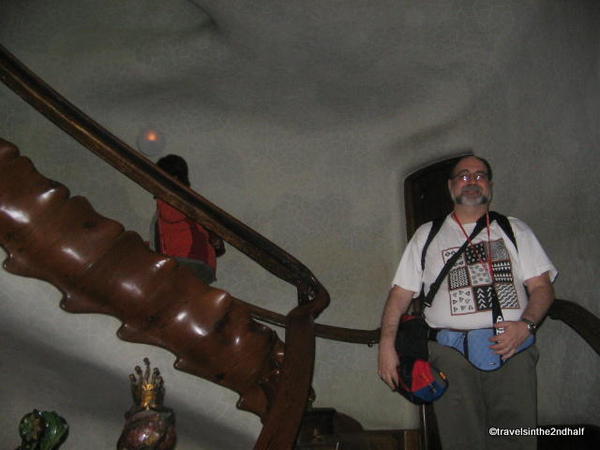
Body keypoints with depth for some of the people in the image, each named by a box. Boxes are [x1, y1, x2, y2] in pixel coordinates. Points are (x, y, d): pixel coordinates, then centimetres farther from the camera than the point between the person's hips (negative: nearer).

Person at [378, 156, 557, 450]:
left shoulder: (514, 230, 17)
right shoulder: (427, 235, 16)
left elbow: (541, 286, 9)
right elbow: (400, 294, 11)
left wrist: (525, 325, -10)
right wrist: (387, 344, -1)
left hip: (511, 350, 1)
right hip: (452, 355, 0)